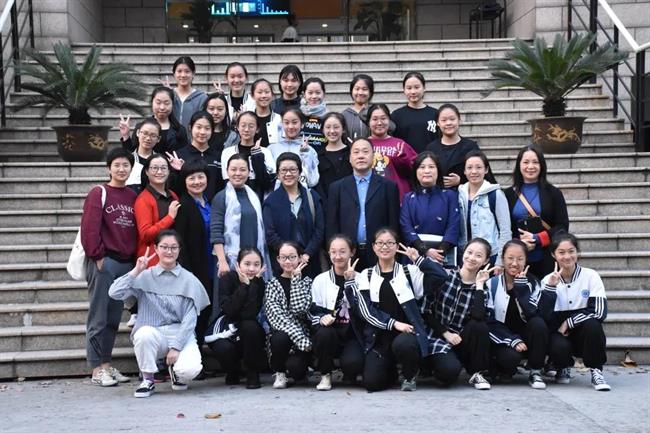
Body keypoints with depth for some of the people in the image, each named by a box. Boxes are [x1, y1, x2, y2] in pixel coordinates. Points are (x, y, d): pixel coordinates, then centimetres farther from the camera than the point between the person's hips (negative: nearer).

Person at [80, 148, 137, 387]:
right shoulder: (99, 193, -2)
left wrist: (136, 257, 5)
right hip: (104, 262, -5)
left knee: (114, 318, 10)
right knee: (98, 318, -1)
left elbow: (137, 229, 15)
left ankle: (106, 364, 18)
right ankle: (97, 369, 3)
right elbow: (89, 227, -9)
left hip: (126, 263, 5)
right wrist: (97, 255, -13)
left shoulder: (133, 196, 13)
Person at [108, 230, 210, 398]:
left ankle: (175, 369, 12)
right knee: (144, 333, -35)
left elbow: (190, 318, -3)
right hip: (154, 334, 1)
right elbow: (115, 293, -10)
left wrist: (176, 347, -12)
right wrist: (136, 271, -11)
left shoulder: (189, 280, 2)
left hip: (181, 335, 0)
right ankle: (148, 381, -9)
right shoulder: (145, 276, 4)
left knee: (189, 370, -29)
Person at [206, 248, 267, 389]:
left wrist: (252, 284, -27)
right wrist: (244, 284, -27)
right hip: (225, 328, -1)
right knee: (224, 348, -33)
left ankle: (253, 373, -12)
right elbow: (229, 310, -26)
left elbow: (250, 314, -26)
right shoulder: (227, 279, -13)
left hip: (249, 331, 1)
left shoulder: (259, 283, -11)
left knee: (250, 326, -33)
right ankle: (232, 371, 6)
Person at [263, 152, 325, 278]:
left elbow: (319, 230, 4)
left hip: (309, 261, 2)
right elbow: (270, 234, -4)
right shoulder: (271, 201, 4)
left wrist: (307, 254, -9)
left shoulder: (312, 197, 9)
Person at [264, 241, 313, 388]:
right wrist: (300, 338, -25)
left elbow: (300, 309, -14)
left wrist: (296, 278, -9)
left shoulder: (307, 282, 6)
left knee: (295, 367, -30)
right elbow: (275, 316, -13)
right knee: (280, 337, -35)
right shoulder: (272, 285, 5)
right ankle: (279, 373, -4)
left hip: (302, 336, -1)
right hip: (281, 335, 1)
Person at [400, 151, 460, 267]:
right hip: (415, 254, 1)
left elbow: (453, 227, -1)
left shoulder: (450, 196, 9)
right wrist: (425, 250, -15)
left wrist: (441, 251, -16)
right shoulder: (408, 198, 12)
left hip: (443, 256, -1)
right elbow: (406, 228, 0)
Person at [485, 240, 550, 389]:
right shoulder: (492, 284, -6)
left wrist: (520, 285, -23)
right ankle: (500, 368, 4)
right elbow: (489, 321, -10)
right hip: (503, 339, -2)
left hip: (524, 336, 2)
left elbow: (531, 314, -20)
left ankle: (535, 371, -13)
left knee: (538, 323, -30)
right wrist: (513, 341, -20)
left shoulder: (532, 283, -2)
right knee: (511, 357, -34)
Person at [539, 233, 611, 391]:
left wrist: (568, 322, -18)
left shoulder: (591, 276, -7)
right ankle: (564, 368, 6)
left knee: (592, 324, -33)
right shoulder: (548, 280, -4)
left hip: (585, 335, -1)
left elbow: (599, 312, -17)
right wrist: (551, 286, -24)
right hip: (560, 334, 1)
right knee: (558, 347, -33)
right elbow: (543, 317, -17)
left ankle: (596, 371, -12)